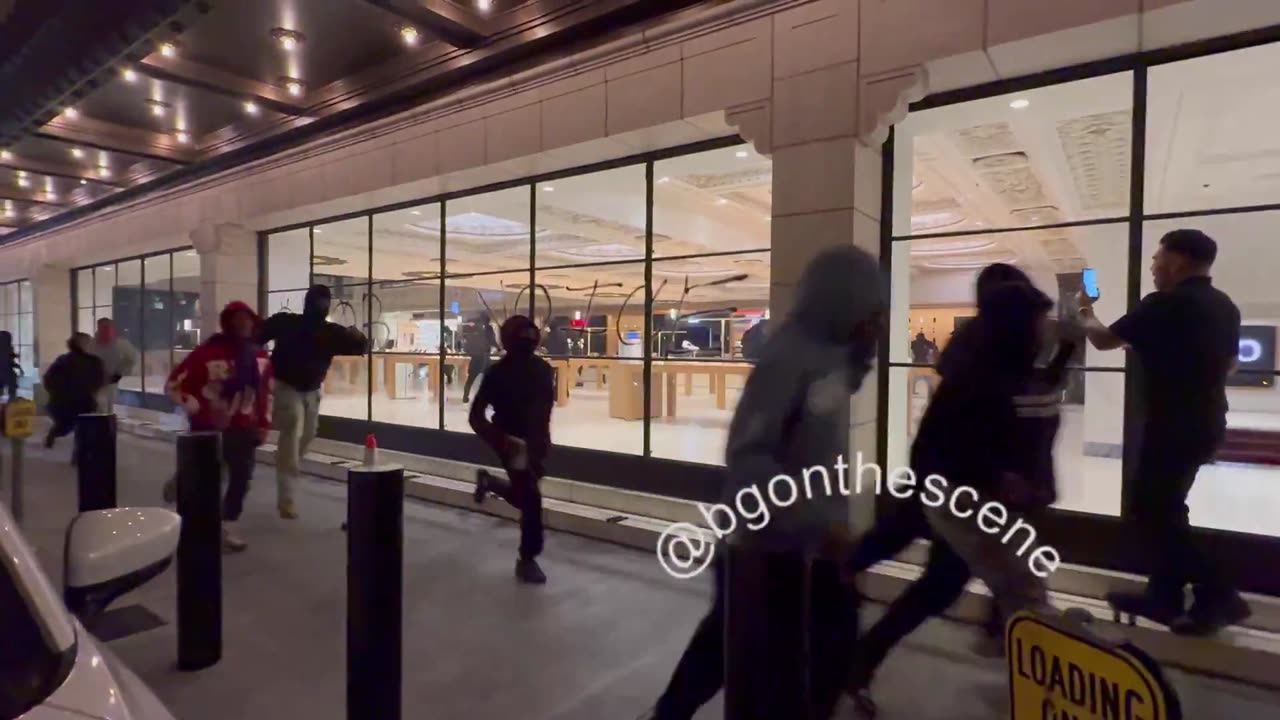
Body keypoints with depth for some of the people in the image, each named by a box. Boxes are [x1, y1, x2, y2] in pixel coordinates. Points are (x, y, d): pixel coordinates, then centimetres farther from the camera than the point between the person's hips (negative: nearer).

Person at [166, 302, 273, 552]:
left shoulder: (259, 355, 3)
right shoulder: (209, 351, -15)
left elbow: (266, 391, 15)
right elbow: (175, 385, -12)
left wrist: (264, 423, 9)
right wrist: (202, 411, -16)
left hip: (244, 428, 4)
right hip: (210, 427, -4)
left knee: (241, 479, 1)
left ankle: (226, 529, 15)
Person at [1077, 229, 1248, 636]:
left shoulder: (1166, 303, -17)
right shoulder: (1224, 305, 10)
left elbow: (1104, 340, -8)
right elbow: (1229, 363, 20)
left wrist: (1086, 315, 12)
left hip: (1173, 426, -9)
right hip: (1206, 423, 9)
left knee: (1145, 511, 1)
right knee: (1163, 507, 16)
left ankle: (1218, 595, 2)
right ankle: (1164, 596, 23)